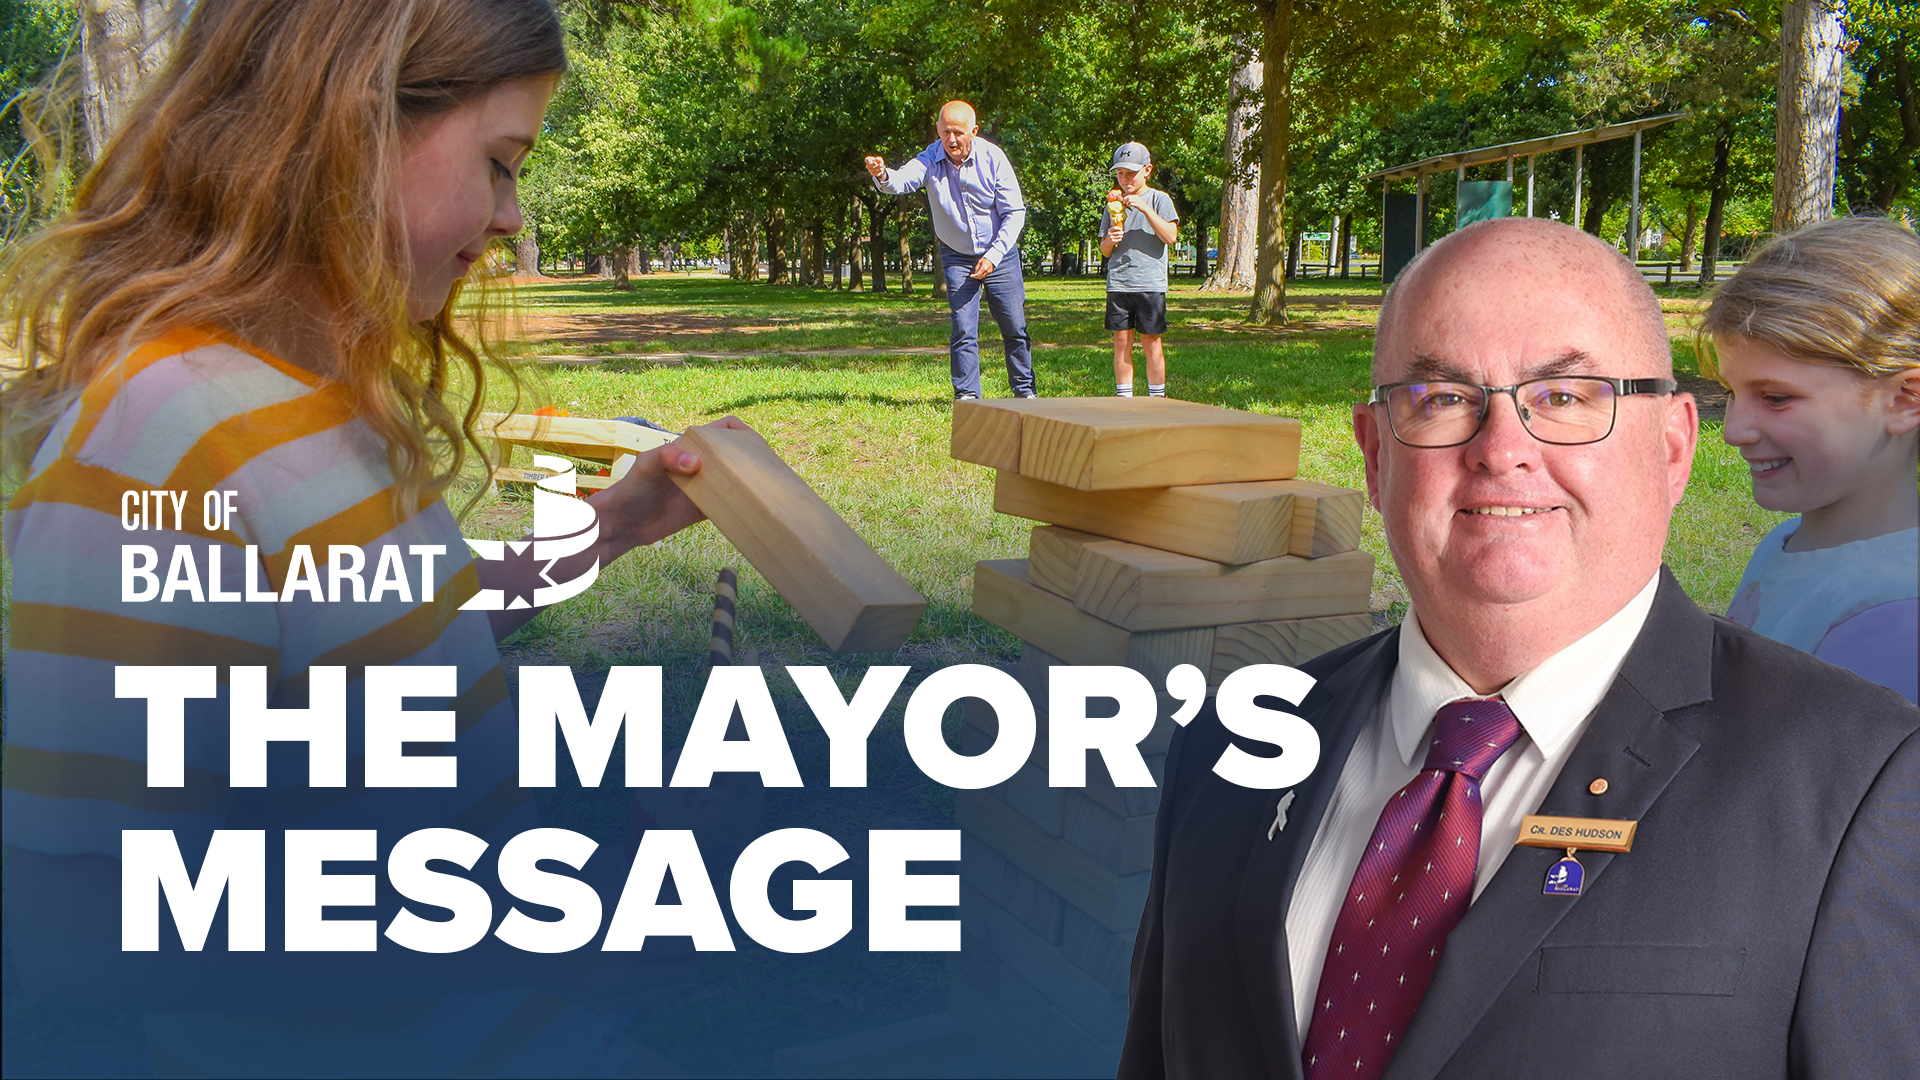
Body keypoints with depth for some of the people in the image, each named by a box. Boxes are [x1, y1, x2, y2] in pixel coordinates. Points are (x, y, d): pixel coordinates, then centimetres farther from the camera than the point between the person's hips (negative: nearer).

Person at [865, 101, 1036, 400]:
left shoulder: (992, 158, -15)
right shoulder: (931, 159, -14)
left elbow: (1015, 212, -10)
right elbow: (903, 180, -34)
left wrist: (994, 255, -18)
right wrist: (883, 176, -58)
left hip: (1000, 254, 0)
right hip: (957, 258, 0)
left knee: (1015, 328, 5)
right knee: (963, 330, -6)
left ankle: (1025, 392, 20)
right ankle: (967, 397, 4)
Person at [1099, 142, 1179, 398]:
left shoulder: (1159, 199, 4)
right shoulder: (1113, 204, 15)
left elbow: (1171, 236, -10)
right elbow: (1104, 252, 16)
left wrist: (1146, 209, -16)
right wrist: (1110, 240, -7)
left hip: (1150, 283, -3)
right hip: (1118, 283, 3)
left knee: (1150, 341, -1)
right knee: (1121, 341, 2)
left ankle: (1157, 399, 7)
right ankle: (1124, 398, 8)